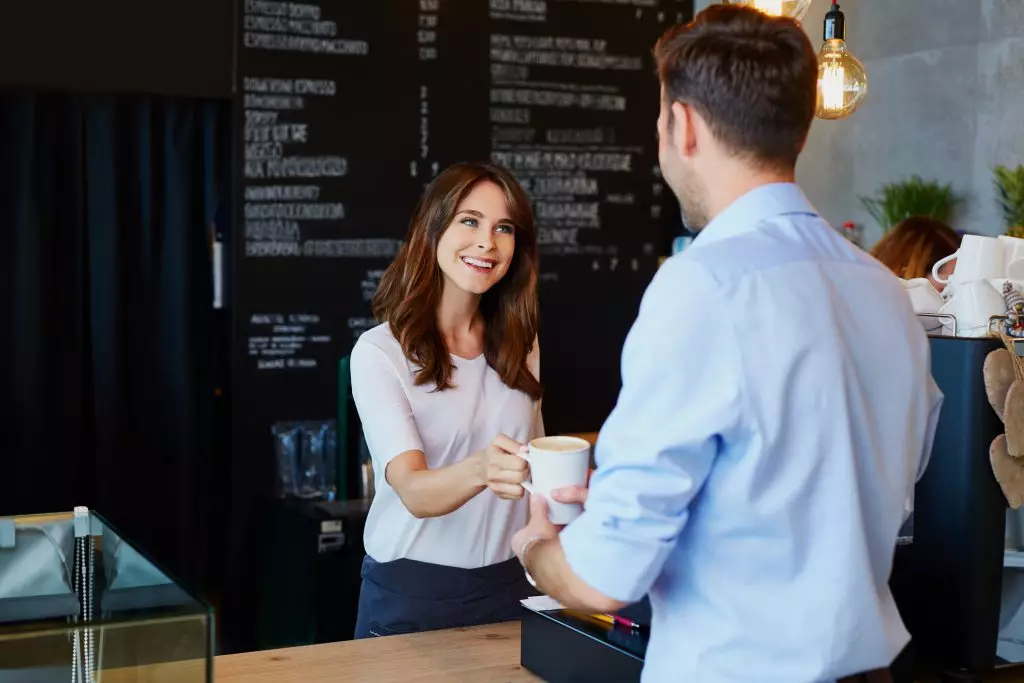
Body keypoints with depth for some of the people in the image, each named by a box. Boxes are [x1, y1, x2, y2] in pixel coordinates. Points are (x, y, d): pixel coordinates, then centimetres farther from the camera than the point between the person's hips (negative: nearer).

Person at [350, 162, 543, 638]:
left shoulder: (519, 344, 4)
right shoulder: (380, 351, -13)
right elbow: (414, 492, -24)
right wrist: (480, 470, -43)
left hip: (510, 586, 4)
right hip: (410, 594, -4)